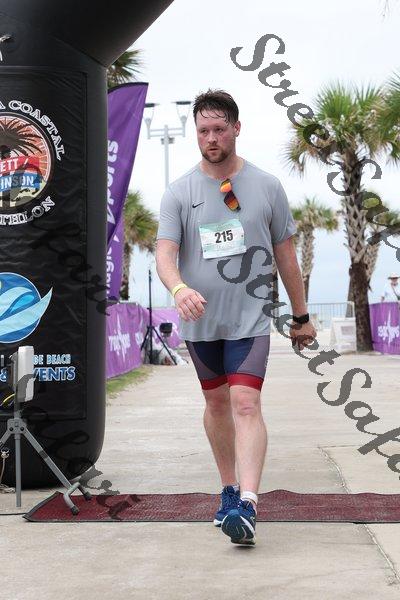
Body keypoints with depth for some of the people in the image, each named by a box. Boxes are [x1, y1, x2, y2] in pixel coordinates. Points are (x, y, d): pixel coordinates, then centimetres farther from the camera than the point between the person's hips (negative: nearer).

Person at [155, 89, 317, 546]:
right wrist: (179, 288, -34)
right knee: (216, 404, 14)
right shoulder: (179, 192, -1)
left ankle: (247, 505, -22)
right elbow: (165, 252, -11)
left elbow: (285, 254, 8)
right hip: (200, 320, 2)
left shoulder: (266, 186, 1)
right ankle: (229, 489, 30)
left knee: (246, 404, -15)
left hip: (250, 318, -2)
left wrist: (301, 315, 12)